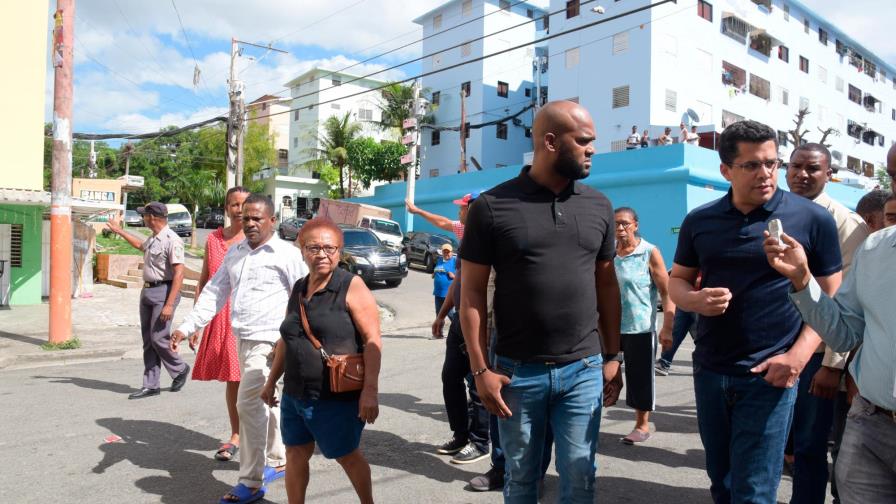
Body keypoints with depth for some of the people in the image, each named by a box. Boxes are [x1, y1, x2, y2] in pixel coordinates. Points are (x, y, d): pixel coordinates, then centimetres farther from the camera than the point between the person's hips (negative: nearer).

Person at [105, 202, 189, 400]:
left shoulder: (172, 240, -16)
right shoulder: (152, 239, 14)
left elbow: (179, 273, -22)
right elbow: (139, 244, 41)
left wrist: (169, 304, -27)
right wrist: (118, 230, 44)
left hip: (164, 292, -9)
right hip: (147, 291, 9)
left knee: (158, 337, -8)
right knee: (148, 340, 8)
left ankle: (180, 370, 17)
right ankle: (151, 385, 14)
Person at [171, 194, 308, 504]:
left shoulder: (287, 254, -9)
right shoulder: (235, 253, 11)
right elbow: (215, 292, 13)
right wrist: (187, 327, 6)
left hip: (268, 341, -7)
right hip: (243, 340, 7)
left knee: (249, 405, -11)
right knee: (264, 403, 19)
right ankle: (278, 461, 36)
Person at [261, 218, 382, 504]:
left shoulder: (352, 287, -12)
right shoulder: (298, 289, 9)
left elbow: (372, 340, -17)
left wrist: (370, 390, -22)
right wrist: (272, 381, 21)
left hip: (338, 398, -6)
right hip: (295, 394, 6)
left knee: (346, 456, 11)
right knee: (296, 454, 12)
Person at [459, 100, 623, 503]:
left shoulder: (598, 206, 4)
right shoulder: (491, 207, -8)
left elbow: (606, 283, 10)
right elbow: (472, 292, -6)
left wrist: (612, 357, 9)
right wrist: (481, 369, -8)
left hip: (584, 369, 3)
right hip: (517, 371, -2)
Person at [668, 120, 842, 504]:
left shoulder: (813, 219, -5)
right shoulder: (699, 221, 3)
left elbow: (830, 298, -2)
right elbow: (677, 281, 11)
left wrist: (799, 355, -16)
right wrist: (696, 299, -13)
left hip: (769, 377, -3)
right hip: (709, 373, 4)